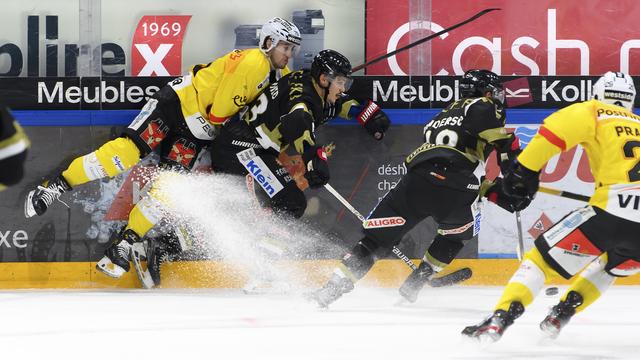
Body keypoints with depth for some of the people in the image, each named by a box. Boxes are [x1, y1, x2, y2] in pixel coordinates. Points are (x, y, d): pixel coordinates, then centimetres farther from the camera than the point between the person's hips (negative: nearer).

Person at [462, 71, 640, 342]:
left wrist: (524, 169, 2)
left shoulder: (593, 112, 15)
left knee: (542, 256, 6)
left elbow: (555, 129, -3)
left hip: (614, 208, -4)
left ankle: (499, 320, -11)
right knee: (611, 265, 35)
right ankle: (562, 313, 22)